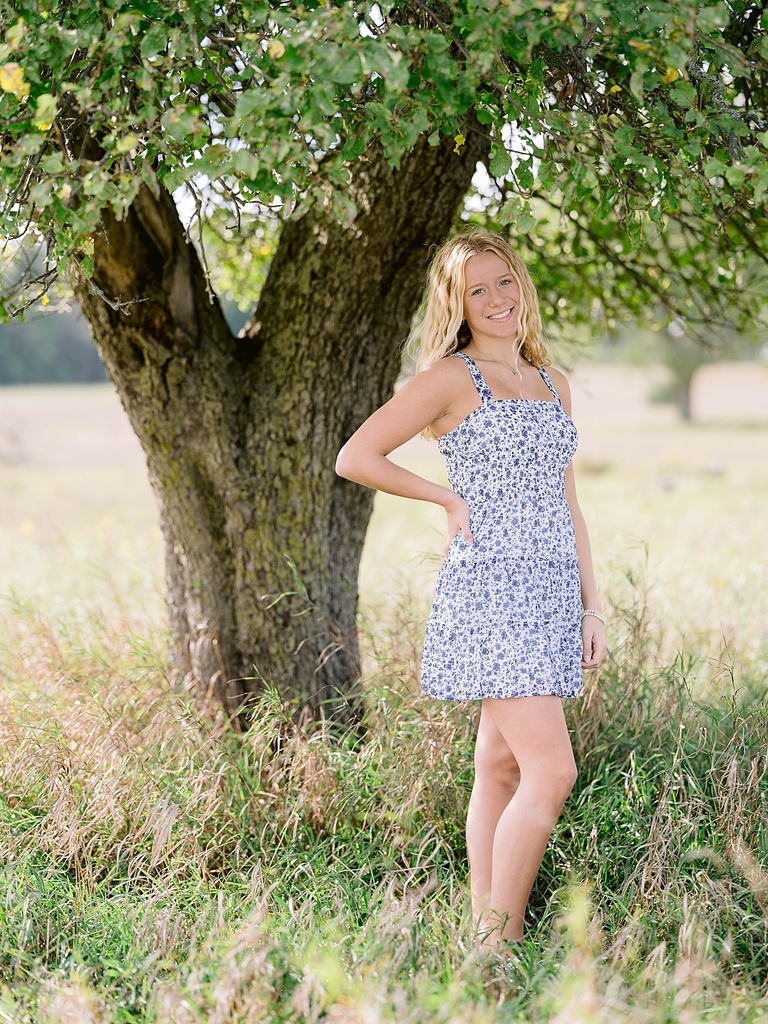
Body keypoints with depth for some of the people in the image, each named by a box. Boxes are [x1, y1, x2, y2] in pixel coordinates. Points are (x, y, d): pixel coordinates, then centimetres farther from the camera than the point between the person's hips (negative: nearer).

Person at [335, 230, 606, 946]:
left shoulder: (552, 383, 17)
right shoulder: (452, 377, -4)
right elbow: (354, 458, -7)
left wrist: (590, 606, 14)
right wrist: (450, 498, -5)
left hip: (551, 593, 7)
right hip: (491, 590, -7)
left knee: (501, 768, 10)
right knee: (553, 771, -14)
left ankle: (486, 929, 16)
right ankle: (499, 944, -6)